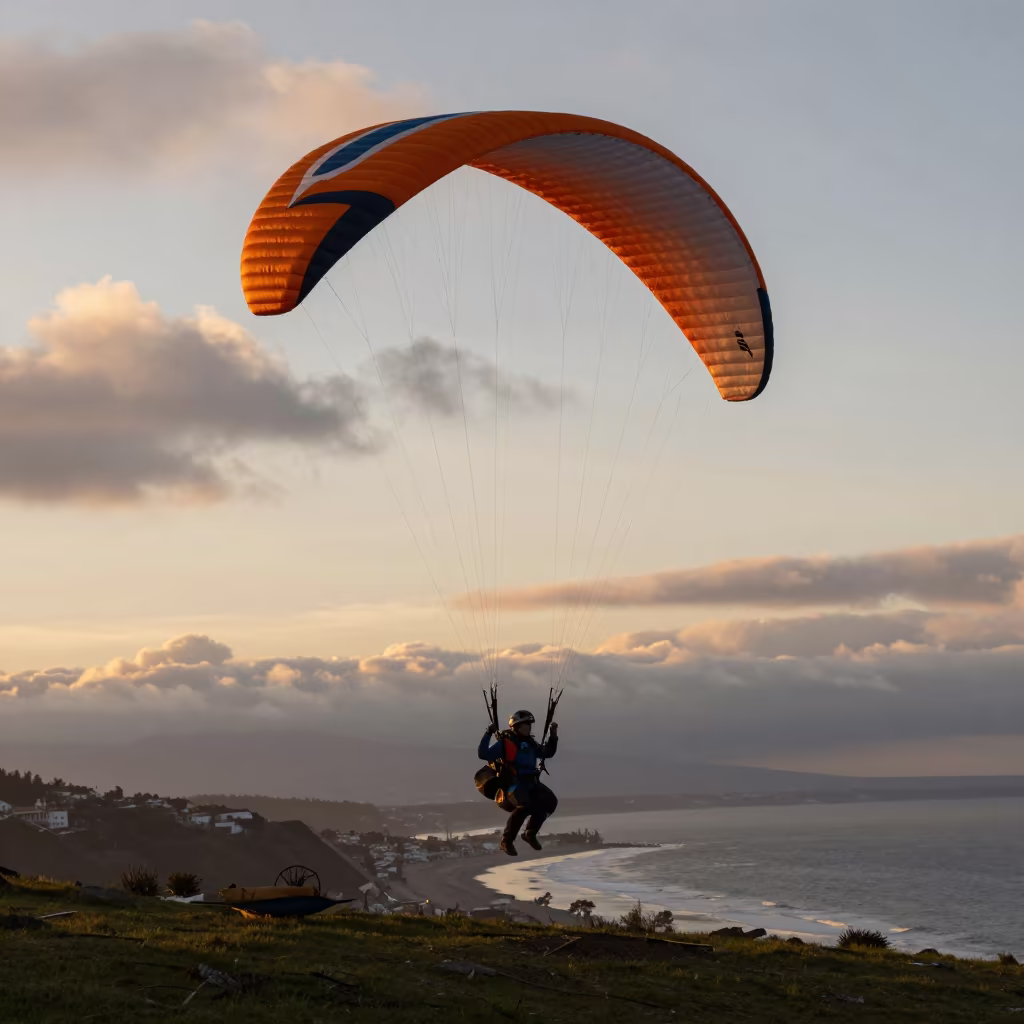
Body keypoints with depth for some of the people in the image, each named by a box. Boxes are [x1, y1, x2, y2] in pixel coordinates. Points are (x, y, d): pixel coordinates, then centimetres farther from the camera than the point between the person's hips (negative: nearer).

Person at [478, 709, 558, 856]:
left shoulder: (530, 743, 17)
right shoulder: (505, 742, -4)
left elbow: (547, 753, 29)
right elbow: (484, 754, -12)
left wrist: (553, 735, 17)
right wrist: (488, 735, -21)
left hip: (531, 782, 7)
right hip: (512, 783, -7)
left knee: (550, 801, -12)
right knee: (525, 805, -34)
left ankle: (530, 833, 5)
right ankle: (507, 840, -20)